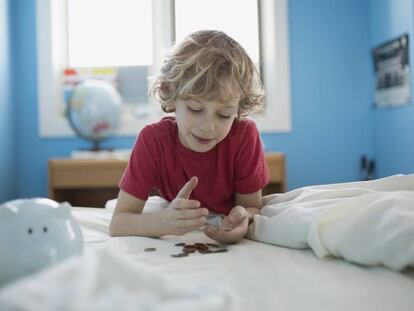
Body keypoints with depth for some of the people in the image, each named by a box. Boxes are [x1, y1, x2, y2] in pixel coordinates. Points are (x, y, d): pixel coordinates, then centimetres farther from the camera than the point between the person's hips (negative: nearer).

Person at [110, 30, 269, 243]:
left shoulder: (244, 136, -25)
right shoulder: (153, 139, -25)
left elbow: (253, 207, -14)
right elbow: (117, 226, -27)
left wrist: (243, 218, -39)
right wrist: (164, 221, -48)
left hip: (229, 241, 1)